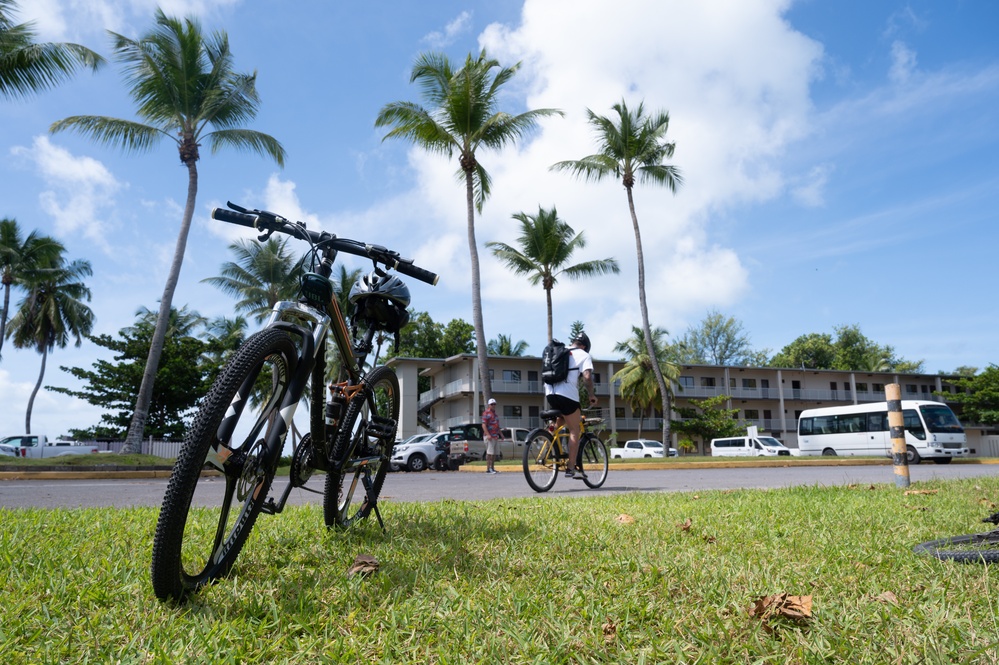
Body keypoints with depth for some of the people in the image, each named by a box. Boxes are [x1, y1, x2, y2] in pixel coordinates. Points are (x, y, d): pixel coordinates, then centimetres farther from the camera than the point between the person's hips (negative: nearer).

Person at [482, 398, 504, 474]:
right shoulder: (486, 413, -6)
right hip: (489, 437, -9)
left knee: (494, 453, 10)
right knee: (489, 453, -10)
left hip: (496, 436, 9)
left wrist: (501, 434, 26)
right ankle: (488, 469, -9)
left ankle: (492, 468, 16)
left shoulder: (495, 413, 21)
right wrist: (488, 434, -24)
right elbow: (483, 425, -15)